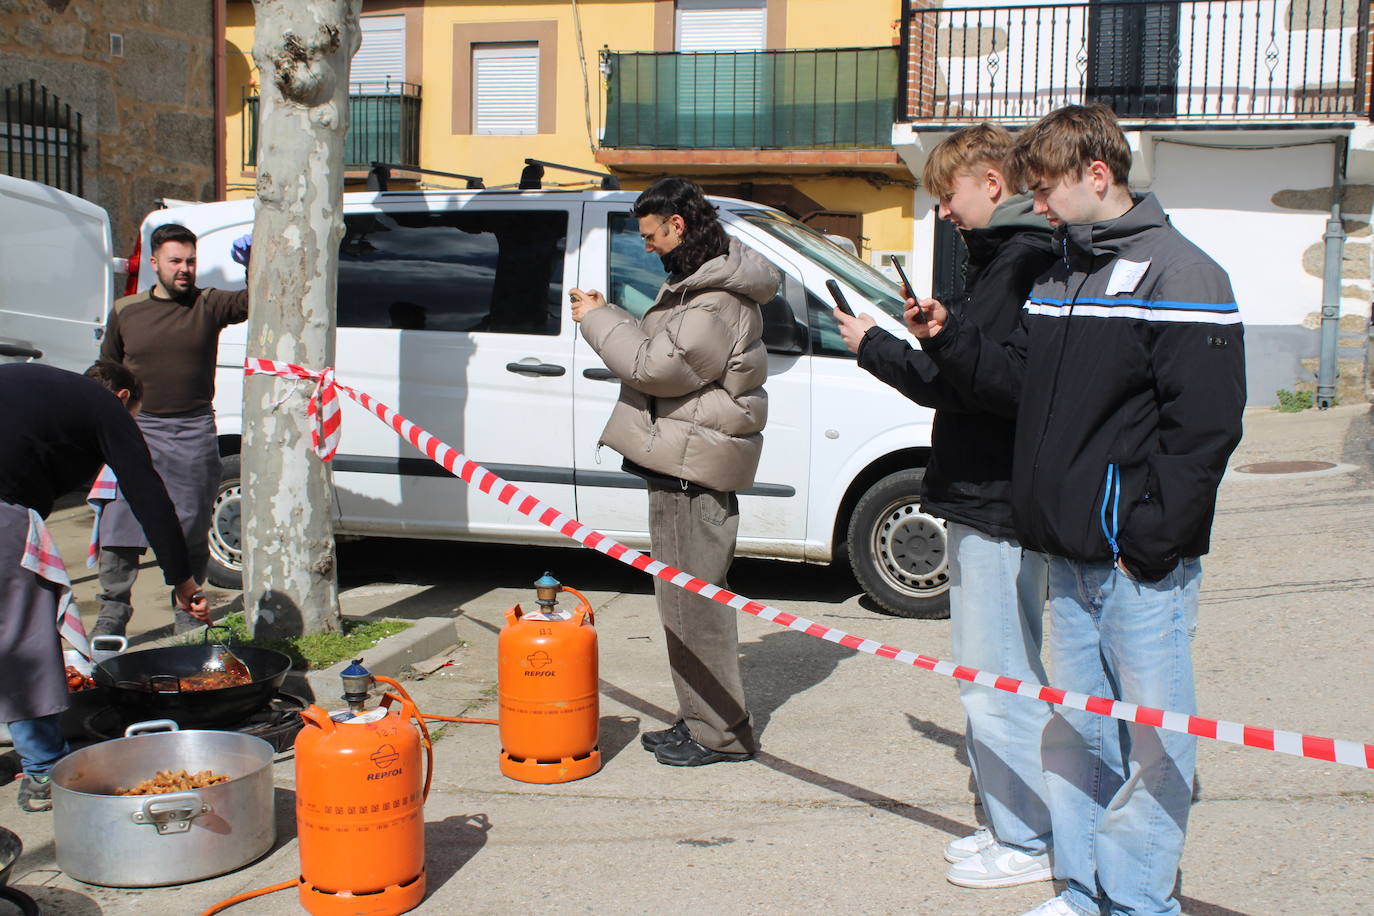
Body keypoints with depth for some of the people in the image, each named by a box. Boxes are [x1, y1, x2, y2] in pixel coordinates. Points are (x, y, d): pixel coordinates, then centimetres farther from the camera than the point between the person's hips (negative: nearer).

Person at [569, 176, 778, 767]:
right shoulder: (700, 282, 18)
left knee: (691, 598, -6)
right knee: (688, 596, 16)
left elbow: (657, 366, -22)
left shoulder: (717, 303, -18)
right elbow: (661, 350, 22)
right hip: (683, 461, 11)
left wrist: (598, 319, -10)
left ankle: (719, 732, 3)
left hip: (691, 468, -11)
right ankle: (700, 719, 25)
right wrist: (605, 316, 9)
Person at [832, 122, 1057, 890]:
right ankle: (1013, 823, 30)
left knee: (997, 679, -1)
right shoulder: (1010, 257, 16)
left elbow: (961, 385, -21)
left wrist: (874, 345, -11)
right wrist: (937, 334, 4)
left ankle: (1026, 842, 12)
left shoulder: (1021, 264, -17)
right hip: (986, 500, 11)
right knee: (990, 673, 18)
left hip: (998, 507, -11)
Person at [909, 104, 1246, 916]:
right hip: (1070, 554, 8)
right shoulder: (1058, 276, 15)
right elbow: (1023, 386, 18)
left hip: (1143, 563, -8)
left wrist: (1152, 539, -17)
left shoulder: (1179, 275, -11)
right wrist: (951, 339, 5)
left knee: (1151, 740, 1)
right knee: (1074, 730, 15)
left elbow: (1203, 427, -15)